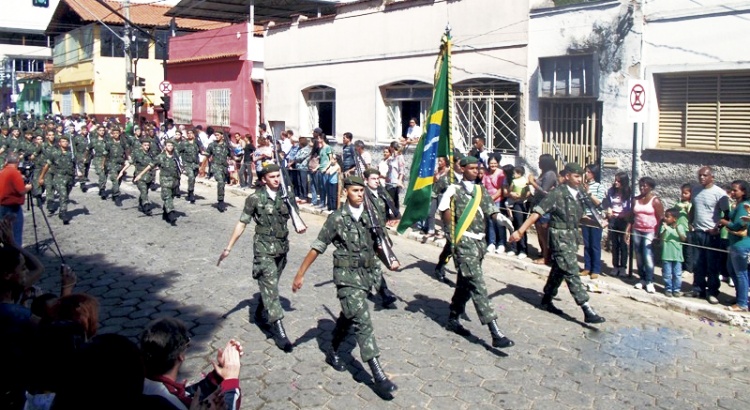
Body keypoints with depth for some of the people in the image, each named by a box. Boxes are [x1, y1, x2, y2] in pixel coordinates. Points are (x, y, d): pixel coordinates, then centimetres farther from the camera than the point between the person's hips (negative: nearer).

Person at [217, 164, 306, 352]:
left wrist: (299, 226, -8)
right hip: (264, 249, -5)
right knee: (270, 287, -9)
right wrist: (228, 248, -5)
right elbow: (242, 223, -3)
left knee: (270, 285, 17)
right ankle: (279, 332, -11)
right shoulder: (255, 199, -6)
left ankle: (260, 315, 40)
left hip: (282, 248, 5)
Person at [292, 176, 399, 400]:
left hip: (367, 274, 6)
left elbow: (377, 242, 17)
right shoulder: (337, 218, -8)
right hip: (347, 276, -6)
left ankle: (333, 352, 44)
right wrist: (300, 273, -7)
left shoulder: (370, 216, 5)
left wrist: (390, 260, 1)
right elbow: (317, 247, -6)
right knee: (362, 321, -13)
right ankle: (379, 377, -15)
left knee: (348, 316, 21)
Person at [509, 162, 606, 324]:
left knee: (559, 270, 16)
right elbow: (537, 212, -17)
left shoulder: (578, 194, 9)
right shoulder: (557, 193, -13)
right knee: (571, 272, -9)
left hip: (573, 236, 8)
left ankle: (546, 301, 31)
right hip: (560, 237, -8)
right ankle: (587, 310, -10)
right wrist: (520, 231, -24)